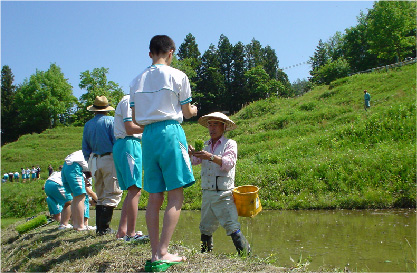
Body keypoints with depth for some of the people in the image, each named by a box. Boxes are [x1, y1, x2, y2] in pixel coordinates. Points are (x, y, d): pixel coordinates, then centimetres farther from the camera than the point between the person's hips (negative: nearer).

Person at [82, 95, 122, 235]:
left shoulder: (87, 124, 13)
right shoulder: (111, 121, -3)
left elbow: (85, 148, 16)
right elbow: (117, 141, -10)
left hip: (94, 161, 6)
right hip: (109, 159, -6)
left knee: (100, 196, 14)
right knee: (112, 194, -4)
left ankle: (99, 226, 13)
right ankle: (104, 227, -9)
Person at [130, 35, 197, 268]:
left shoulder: (137, 80, 13)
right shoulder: (177, 76, -1)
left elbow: (136, 119, 14)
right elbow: (186, 112, 5)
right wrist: (193, 111, 28)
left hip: (148, 135, 5)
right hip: (170, 132, -5)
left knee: (154, 198, 7)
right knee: (176, 197, -2)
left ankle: (155, 254, 8)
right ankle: (162, 253, -7)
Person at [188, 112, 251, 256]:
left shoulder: (230, 144, 0)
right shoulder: (205, 145, 15)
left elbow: (229, 163, -15)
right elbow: (194, 161, 4)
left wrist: (211, 157, -29)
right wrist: (191, 153, -19)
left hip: (224, 194, -5)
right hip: (207, 194, 5)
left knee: (233, 228, -11)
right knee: (205, 229, 14)